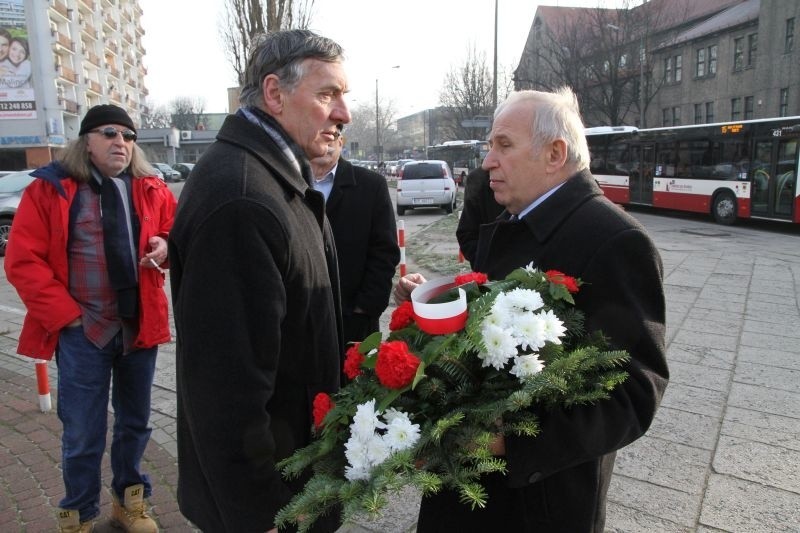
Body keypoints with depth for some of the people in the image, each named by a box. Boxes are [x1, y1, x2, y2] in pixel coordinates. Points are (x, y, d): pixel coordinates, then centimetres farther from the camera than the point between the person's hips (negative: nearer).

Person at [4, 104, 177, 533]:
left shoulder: (151, 190, 3)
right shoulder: (49, 190, -5)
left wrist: (166, 247, -10)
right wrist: (66, 314, -13)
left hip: (140, 326, 3)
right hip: (81, 330, -3)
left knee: (135, 422, 18)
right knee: (82, 435, 8)